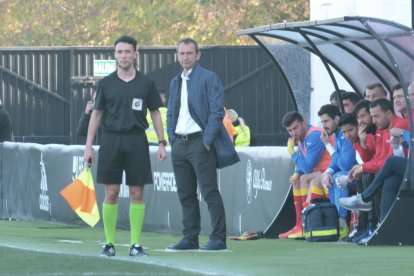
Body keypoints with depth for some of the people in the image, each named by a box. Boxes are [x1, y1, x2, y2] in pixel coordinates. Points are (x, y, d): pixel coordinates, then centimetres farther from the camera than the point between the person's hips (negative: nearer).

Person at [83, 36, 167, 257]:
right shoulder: (106, 83, 6)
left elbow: (155, 114, 10)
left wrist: (162, 143, 2)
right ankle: (109, 243, 6)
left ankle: (135, 244, 5)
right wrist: (88, 145, 2)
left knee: (137, 194, 0)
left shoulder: (146, 83, 6)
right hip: (111, 140, 0)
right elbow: (96, 114, 8)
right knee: (111, 194, -1)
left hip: (137, 140, 0)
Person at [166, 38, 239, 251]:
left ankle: (218, 239, -8)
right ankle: (190, 239, 11)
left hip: (200, 141, -7)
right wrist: (172, 139, 8)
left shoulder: (209, 79, -4)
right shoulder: (175, 83, 18)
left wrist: (207, 140, -15)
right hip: (180, 144, 7)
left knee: (210, 192, -9)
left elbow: (217, 112, -10)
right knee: (185, 195, 7)